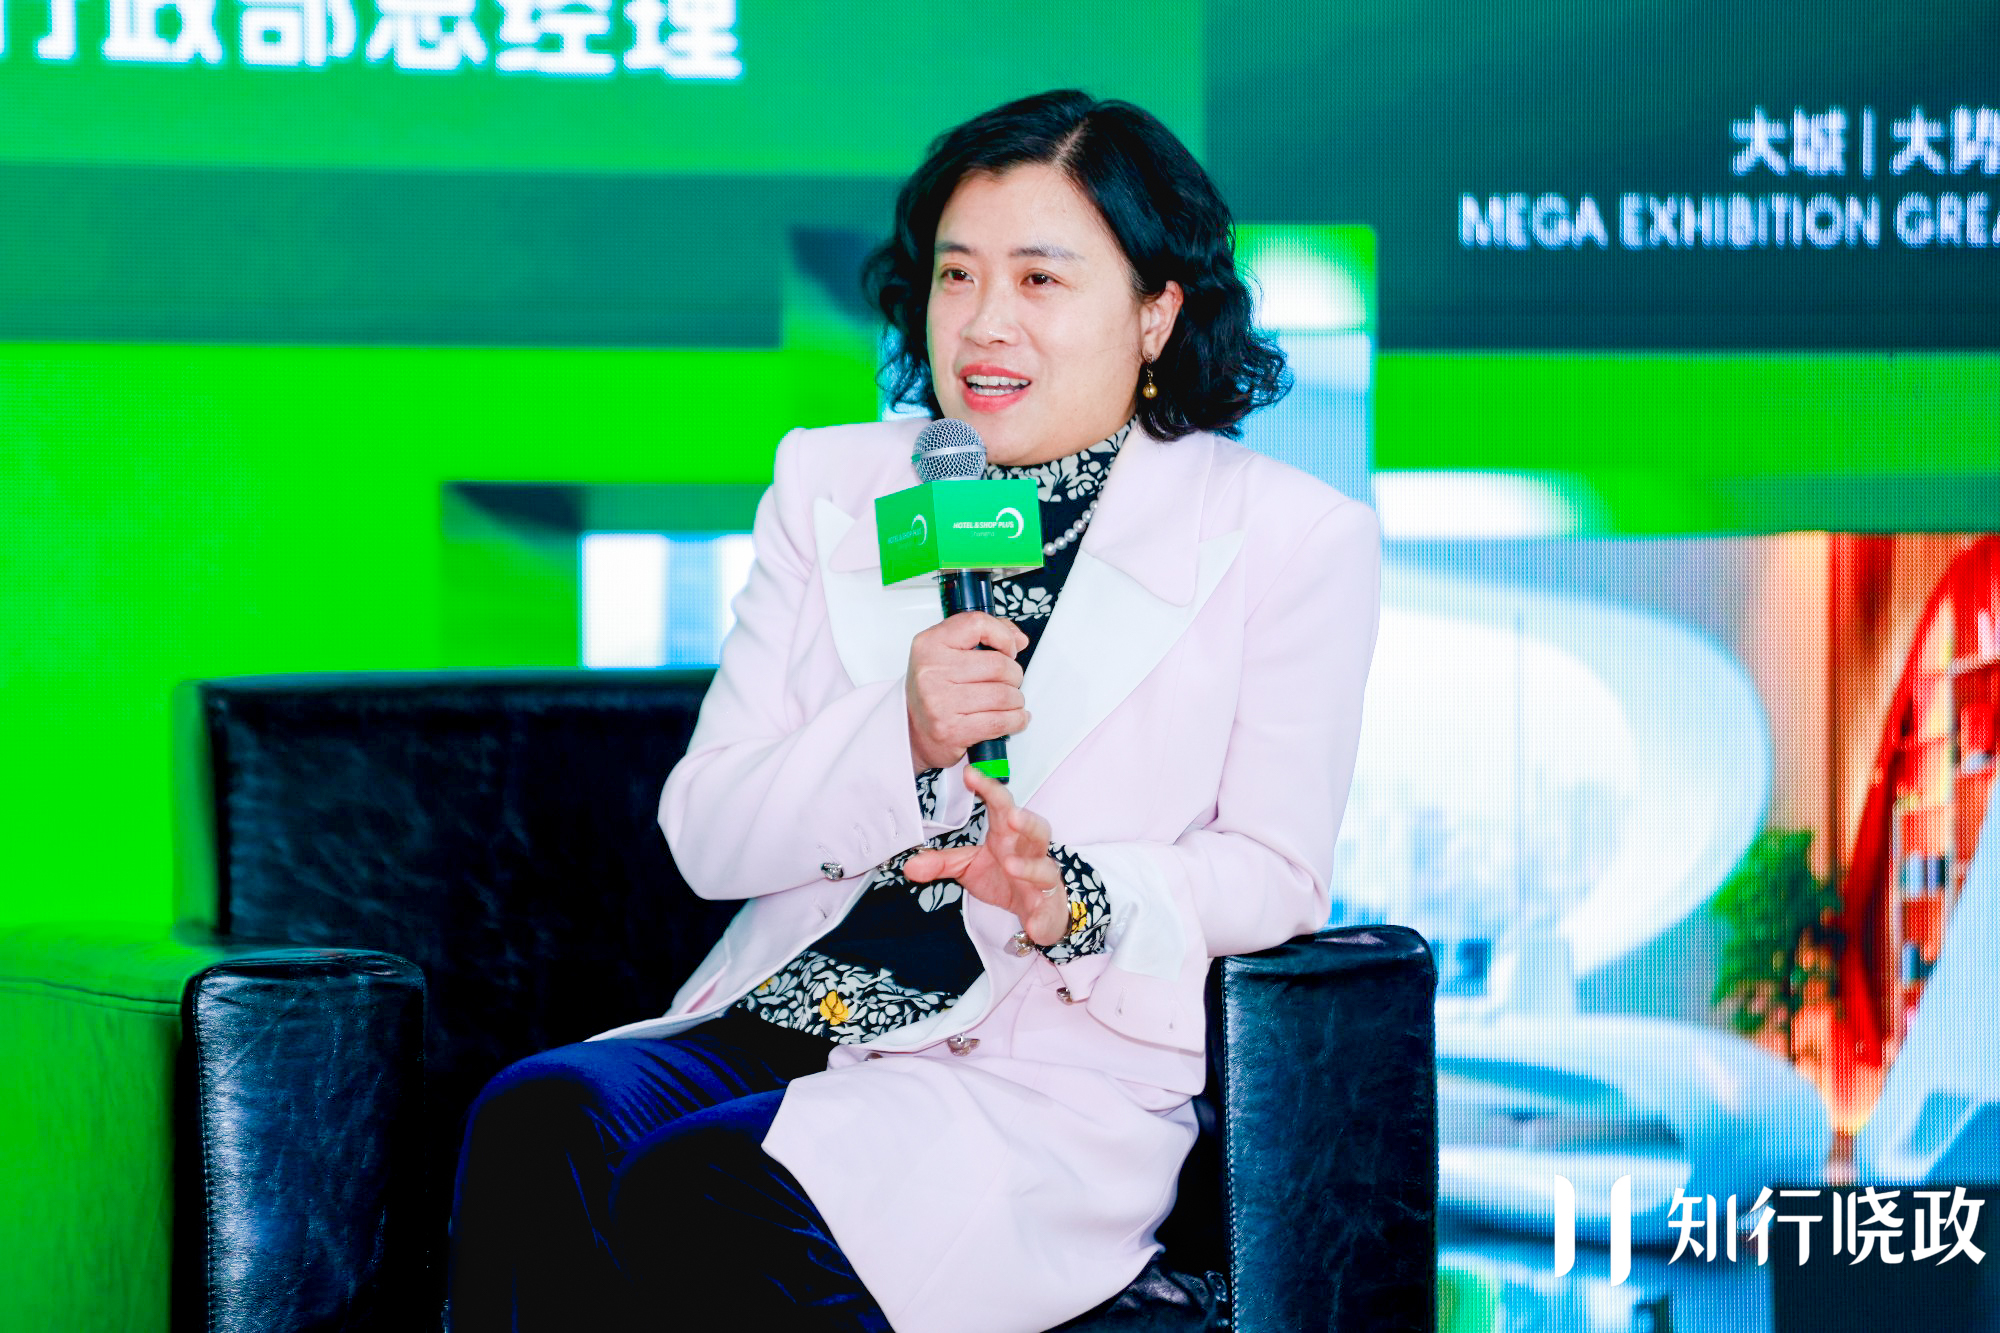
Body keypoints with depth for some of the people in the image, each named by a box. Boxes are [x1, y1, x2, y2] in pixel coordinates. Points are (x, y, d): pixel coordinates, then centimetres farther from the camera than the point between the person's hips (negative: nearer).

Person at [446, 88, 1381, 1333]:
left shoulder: (1293, 537, 5)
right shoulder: (832, 485, 15)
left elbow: (1273, 874, 2)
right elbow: (706, 835, 8)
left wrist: (1070, 900, -19)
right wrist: (898, 739, -13)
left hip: (1050, 1079, -4)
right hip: (774, 1021, 4)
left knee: (701, 1196, -32)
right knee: (533, 1121, -29)